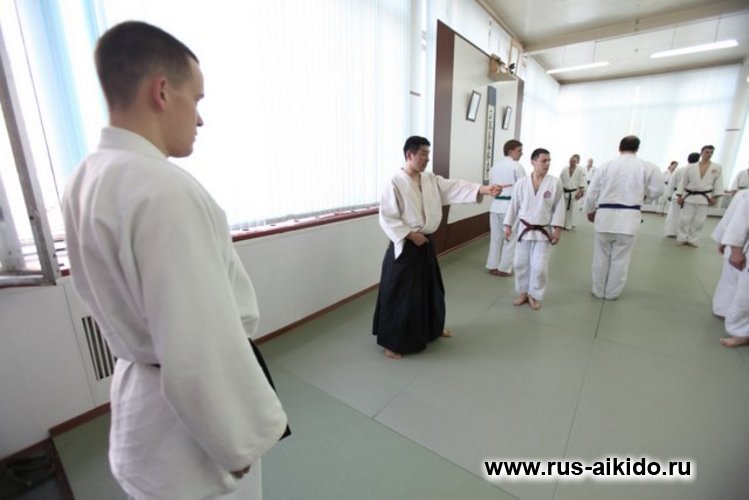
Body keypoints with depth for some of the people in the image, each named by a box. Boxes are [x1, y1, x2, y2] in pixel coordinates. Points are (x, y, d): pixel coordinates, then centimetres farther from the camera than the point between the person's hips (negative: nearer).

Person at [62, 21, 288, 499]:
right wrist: (239, 441, -15)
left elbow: (121, 298, 9)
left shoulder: (86, 180, -1)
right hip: (185, 413, -8)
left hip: (140, 393, 8)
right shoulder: (164, 190, -31)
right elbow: (202, 355, -30)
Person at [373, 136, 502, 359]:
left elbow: (456, 187, -5)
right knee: (400, 295, 0)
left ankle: (433, 328, 45)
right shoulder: (395, 184, -14)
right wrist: (410, 235, -21)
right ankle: (392, 343, 18)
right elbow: (387, 218, -16)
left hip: (426, 244, 7)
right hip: (404, 246, -7)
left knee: (431, 289, 21)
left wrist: (484, 189, -19)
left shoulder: (432, 180, 7)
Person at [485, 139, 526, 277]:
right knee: (510, 238, 5)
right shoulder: (516, 166, -10)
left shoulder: (494, 166, 10)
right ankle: (504, 268, 11)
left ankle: (492, 266, 22)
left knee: (496, 237, 14)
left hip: (496, 205, 7)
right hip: (510, 206, -6)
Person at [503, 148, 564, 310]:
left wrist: (557, 230, -5)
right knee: (521, 263, 9)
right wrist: (508, 225, 3)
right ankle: (523, 293, 27)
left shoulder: (555, 183, -6)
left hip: (543, 232, -1)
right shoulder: (521, 182, -4)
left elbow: (559, 207, -2)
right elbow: (514, 205, 3)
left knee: (539, 267, 0)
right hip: (523, 229, 1)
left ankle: (534, 295, 22)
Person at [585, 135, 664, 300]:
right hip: (629, 217, 0)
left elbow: (592, 192, 4)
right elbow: (657, 190, 4)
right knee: (620, 258, 12)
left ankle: (599, 291, 25)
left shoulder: (605, 166, 0)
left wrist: (590, 211, 20)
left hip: (605, 215, 0)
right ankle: (612, 293, 24)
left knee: (601, 256, 13)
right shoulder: (648, 167, -1)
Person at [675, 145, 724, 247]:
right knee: (685, 219, -1)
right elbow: (683, 182, 3)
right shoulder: (691, 167, 1)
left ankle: (692, 240, 13)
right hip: (689, 197, -1)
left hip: (704, 198, 1)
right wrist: (679, 196, -1)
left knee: (699, 221, 3)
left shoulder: (717, 168, 4)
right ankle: (682, 238, 11)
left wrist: (715, 197, -3)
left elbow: (718, 183, 5)